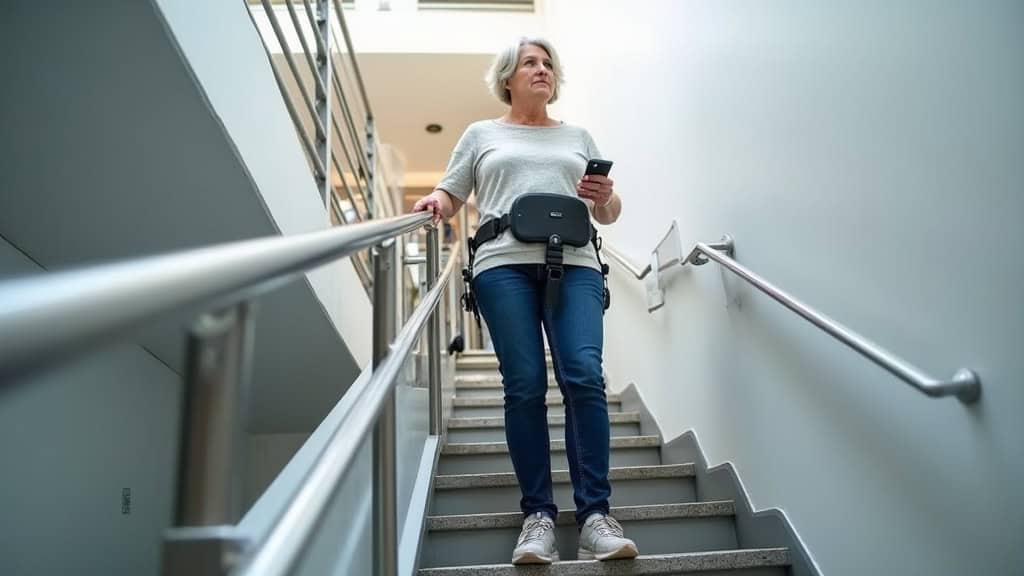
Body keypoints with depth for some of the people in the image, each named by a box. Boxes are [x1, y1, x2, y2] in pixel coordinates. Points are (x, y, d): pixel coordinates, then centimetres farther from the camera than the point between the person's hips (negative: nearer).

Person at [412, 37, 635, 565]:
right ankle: (538, 515, -2)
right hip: (504, 263, -1)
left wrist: (605, 198, 0)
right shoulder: (481, 134, 23)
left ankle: (594, 515, -12)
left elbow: (608, 214, 23)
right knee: (525, 387, -9)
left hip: (574, 263, 1)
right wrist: (434, 200, -4)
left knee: (584, 377, -16)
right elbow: (450, 198, 19)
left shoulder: (578, 137, 27)